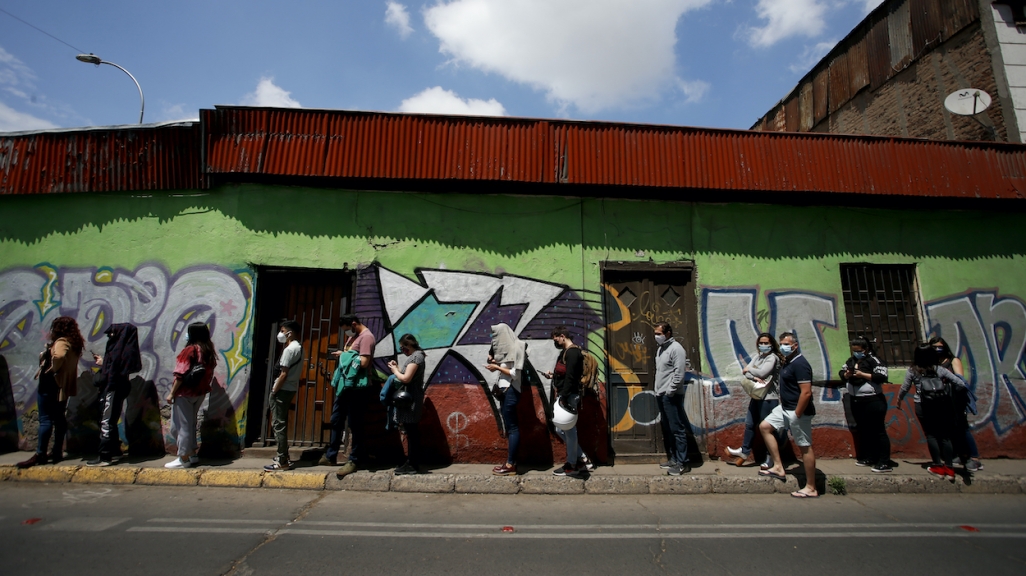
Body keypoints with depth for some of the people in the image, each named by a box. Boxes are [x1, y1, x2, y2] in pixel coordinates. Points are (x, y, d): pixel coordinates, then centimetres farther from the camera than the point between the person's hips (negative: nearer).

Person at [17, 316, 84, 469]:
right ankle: (57, 452, 13)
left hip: (50, 385, -9)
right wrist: (49, 350, 13)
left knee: (45, 419, -7)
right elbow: (66, 362, 15)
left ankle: (40, 455, -6)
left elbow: (58, 356, -33)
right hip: (62, 386, 9)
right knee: (59, 419, 10)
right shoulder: (74, 344, 14)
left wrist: (51, 369, -17)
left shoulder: (61, 342, -13)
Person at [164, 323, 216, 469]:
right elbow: (209, 373, 9)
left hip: (185, 393, -7)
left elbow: (180, 375, -17)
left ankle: (183, 459, 7)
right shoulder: (209, 351, 5)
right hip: (199, 393, 7)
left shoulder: (189, 350, -14)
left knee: (181, 425, 2)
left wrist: (172, 393, -10)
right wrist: (203, 387, 16)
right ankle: (192, 454, 22)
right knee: (190, 424, 18)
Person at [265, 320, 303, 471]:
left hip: (283, 390, -10)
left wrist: (273, 391, -14)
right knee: (282, 424, 17)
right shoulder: (298, 347, 12)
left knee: (278, 425, -4)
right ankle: (283, 456, 25)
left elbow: (283, 374, -21)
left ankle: (282, 462, -1)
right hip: (290, 389, 10)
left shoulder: (289, 349, -18)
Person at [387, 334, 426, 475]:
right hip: (409, 398, 10)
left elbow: (406, 378, -21)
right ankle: (412, 461, 22)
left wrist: (395, 370, -6)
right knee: (411, 430, 14)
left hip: (410, 399, -10)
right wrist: (397, 367, 7)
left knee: (411, 430, -5)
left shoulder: (416, 356, -15)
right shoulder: (415, 355, 14)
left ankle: (412, 465, 0)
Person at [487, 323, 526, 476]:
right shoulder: (507, 349, 16)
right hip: (505, 391, 10)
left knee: (511, 427, -5)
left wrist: (497, 367, -13)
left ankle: (510, 465, -1)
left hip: (510, 392, -10)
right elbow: (505, 370, 12)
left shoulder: (514, 349, -12)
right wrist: (493, 361, 2)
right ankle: (510, 462, 16)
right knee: (509, 426, 11)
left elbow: (515, 374, -17)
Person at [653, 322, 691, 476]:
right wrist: (658, 390, 14)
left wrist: (670, 391, -18)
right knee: (666, 429, 14)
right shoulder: (660, 348, 16)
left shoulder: (676, 348, -12)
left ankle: (682, 463, 2)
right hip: (661, 395, 9)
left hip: (672, 396, -9)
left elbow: (679, 373, -18)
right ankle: (672, 459, 24)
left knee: (677, 429, -4)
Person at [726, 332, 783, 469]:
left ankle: (770, 458, 15)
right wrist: (755, 378, -18)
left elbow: (762, 372, -21)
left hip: (768, 398, -7)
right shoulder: (757, 356, 12)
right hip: (756, 396, 7)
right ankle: (745, 451, 26)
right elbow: (745, 371, 2)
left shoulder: (773, 357, -9)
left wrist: (749, 369, -4)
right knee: (749, 424, 14)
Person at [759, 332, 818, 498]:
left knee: (805, 447, -1)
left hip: (797, 411, -10)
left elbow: (806, 392, -24)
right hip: (785, 408, 10)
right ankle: (778, 467, 12)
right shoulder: (787, 363, 10)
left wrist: (797, 415, -21)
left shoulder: (800, 364, -19)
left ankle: (811, 488, 10)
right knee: (764, 427, 9)